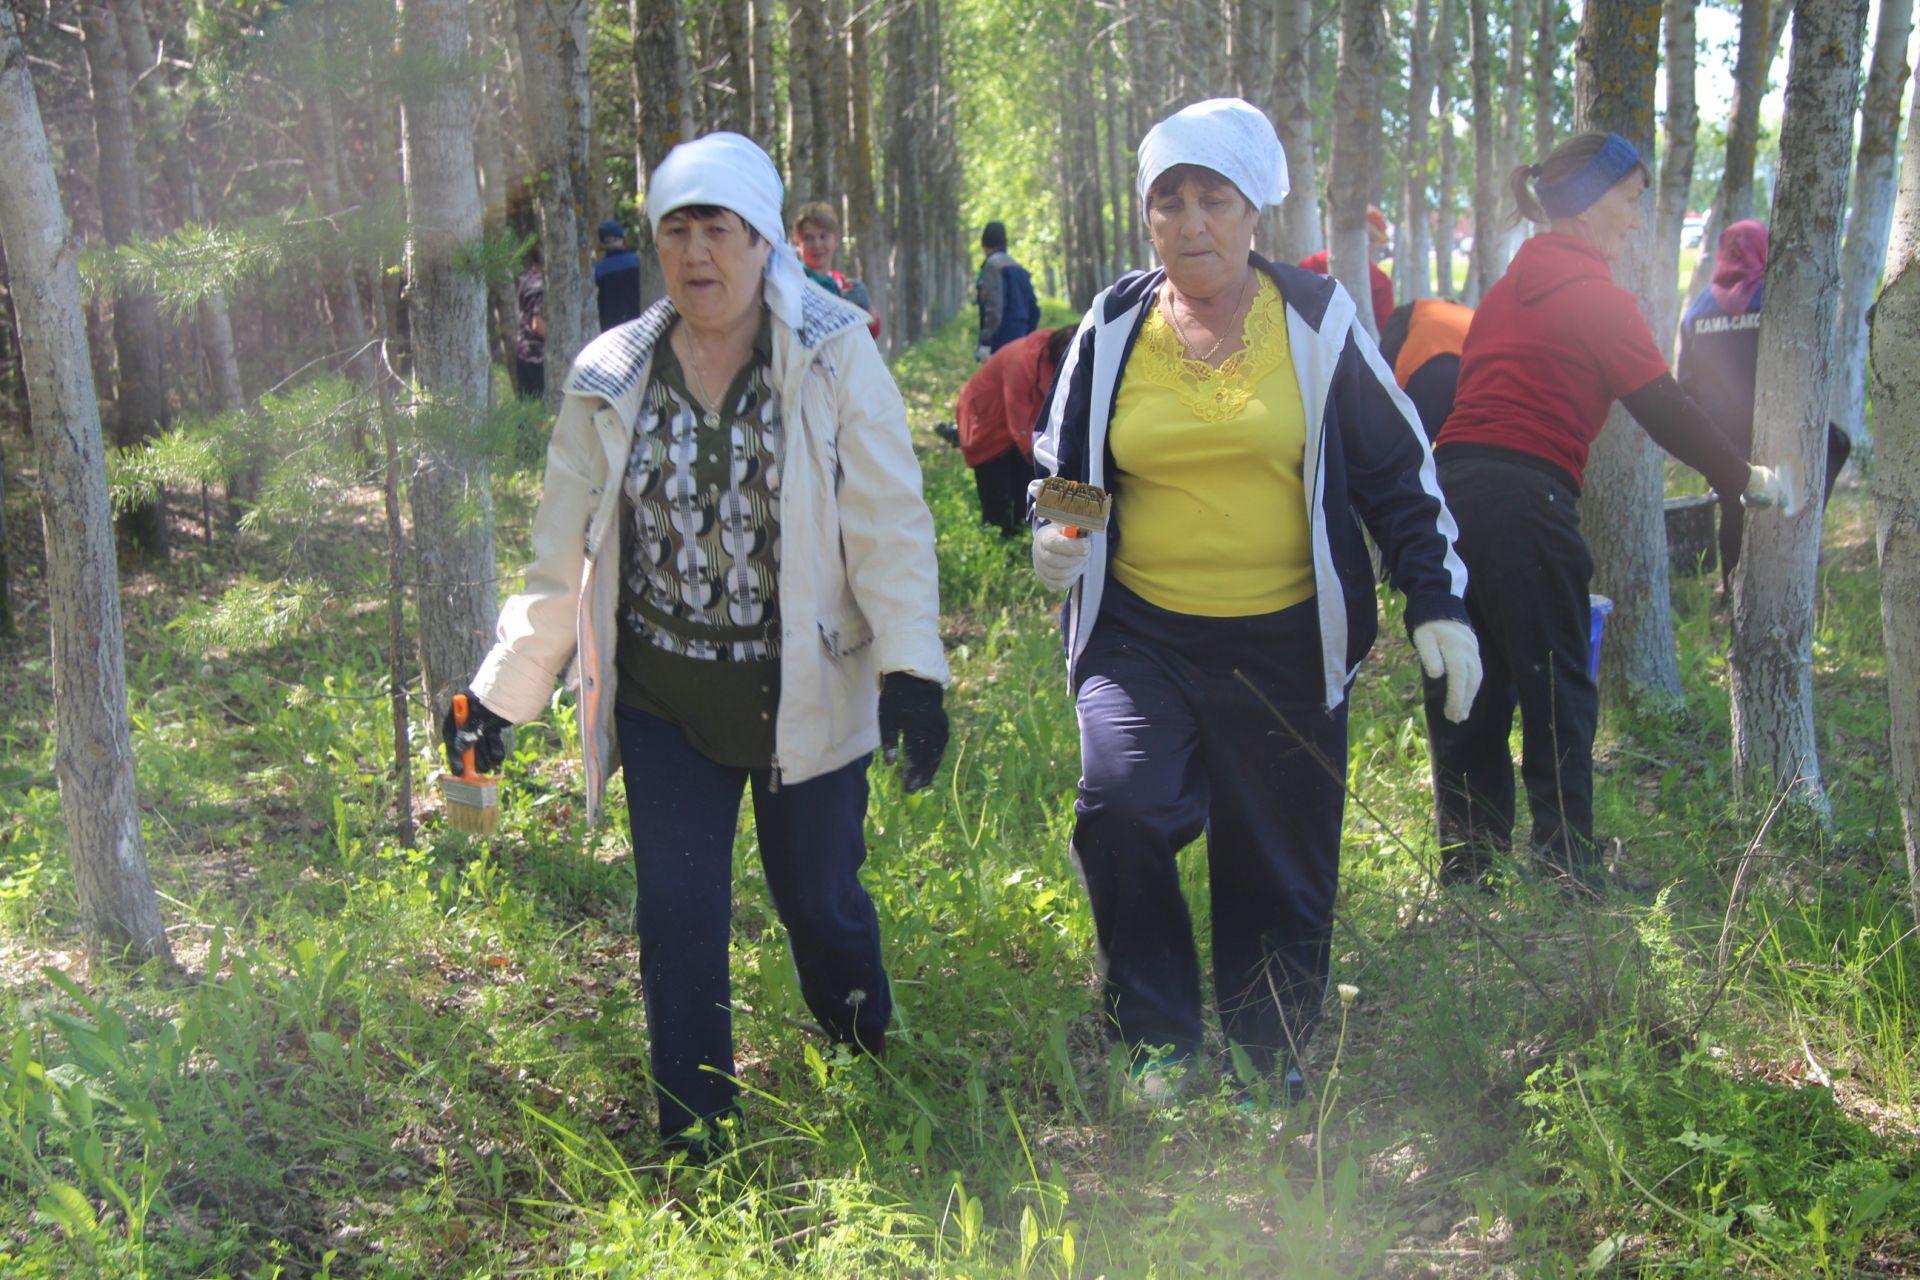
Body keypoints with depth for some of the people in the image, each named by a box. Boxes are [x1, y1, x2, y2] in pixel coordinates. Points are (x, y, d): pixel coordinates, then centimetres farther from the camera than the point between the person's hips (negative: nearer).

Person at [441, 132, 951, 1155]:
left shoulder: (834, 354, -7)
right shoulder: (611, 378, 2)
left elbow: (888, 523, -10)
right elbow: (563, 554, 9)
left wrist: (912, 670, -19)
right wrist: (502, 693, 9)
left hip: (805, 690, -2)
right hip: (663, 701, 2)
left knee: (821, 899, 10)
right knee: (678, 917, 2)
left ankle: (878, 1084, 39)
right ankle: (693, 1140, 17)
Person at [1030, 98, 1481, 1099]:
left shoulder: (1314, 319, 0)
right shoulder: (1112, 330, 4)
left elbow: (1398, 470, 7)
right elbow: (1062, 468, 16)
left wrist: (1438, 603, 1)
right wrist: (1056, 538, -6)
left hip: (1286, 642, 0)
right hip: (1139, 633, 1)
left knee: (1279, 873, 7)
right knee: (1119, 804, -25)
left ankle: (1267, 1069, 28)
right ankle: (1160, 1046, -8)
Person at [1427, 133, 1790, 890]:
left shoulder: (1506, 290, 19)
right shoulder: (1598, 299, -4)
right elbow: (1667, 414, -6)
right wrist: (1745, 480, 7)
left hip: (1450, 487, 7)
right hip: (1526, 502, -7)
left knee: (1467, 697, 12)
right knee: (1556, 698, 1)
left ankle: (1467, 874, 17)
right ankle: (1568, 878, 5)